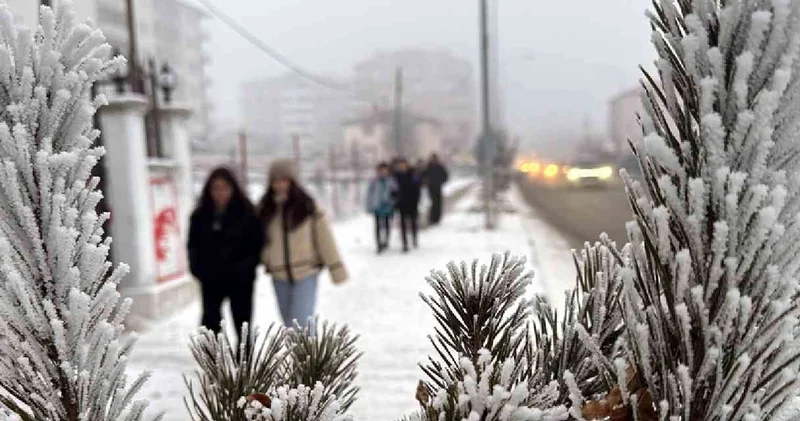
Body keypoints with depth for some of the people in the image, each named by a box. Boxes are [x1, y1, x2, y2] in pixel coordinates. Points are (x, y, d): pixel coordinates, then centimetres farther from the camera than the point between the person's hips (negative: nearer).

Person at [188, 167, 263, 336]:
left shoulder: (245, 213, -8)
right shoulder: (201, 216, 1)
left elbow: (257, 244, -7)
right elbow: (193, 245, 9)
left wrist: (246, 267, -18)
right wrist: (197, 268, -4)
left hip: (240, 279, -2)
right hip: (211, 279, 2)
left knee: (242, 321, 10)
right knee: (210, 320, 6)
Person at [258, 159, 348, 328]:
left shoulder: (307, 207, -9)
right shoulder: (266, 209, 2)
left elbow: (324, 238, -8)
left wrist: (337, 269, -9)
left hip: (306, 273, -5)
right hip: (280, 276, 5)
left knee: (301, 323, -10)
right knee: (290, 325, 16)